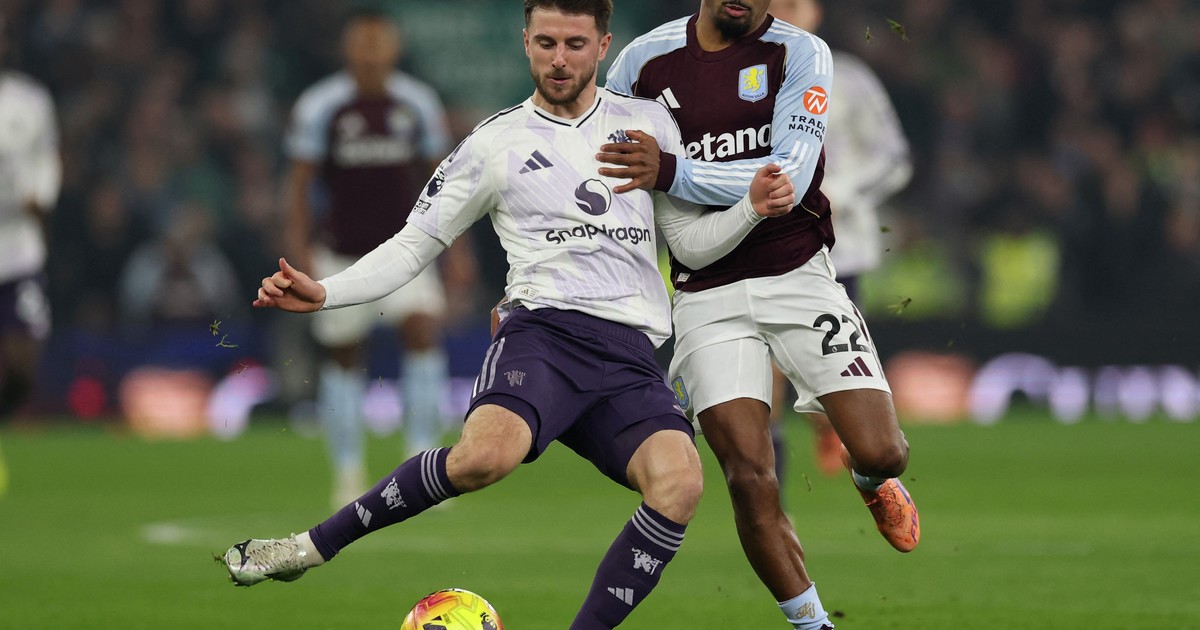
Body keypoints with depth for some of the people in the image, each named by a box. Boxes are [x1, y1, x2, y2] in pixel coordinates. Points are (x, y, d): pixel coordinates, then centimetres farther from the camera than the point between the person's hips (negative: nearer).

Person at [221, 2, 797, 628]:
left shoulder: (647, 122, 18)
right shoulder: (495, 143, 11)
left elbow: (691, 242, 22)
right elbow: (414, 245, 14)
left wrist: (752, 207, 3)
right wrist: (324, 293, 0)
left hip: (630, 354, 3)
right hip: (545, 327, -3)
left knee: (679, 481, -29)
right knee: (486, 454, -35)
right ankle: (313, 546, -17)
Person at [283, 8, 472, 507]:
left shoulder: (418, 104, 1)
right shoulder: (320, 106, -6)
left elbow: (437, 174, 9)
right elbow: (300, 178, -2)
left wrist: (454, 241, 7)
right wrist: (299, 241, -12)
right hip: (343, 252, -1)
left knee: (423, 333, -18)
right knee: (343, 358, 5)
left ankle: (421, 460, -12)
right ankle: (348, 472, 19)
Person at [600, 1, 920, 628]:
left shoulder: (800, 55, -5)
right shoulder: (644, 61, 1)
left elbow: (789, 177, -19)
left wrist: (671, 172, -29)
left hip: (798, 277, -1)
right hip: (707, 297, 1)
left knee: (881, 453, -9)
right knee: (750, 482, -11)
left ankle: (870, 481, 29)